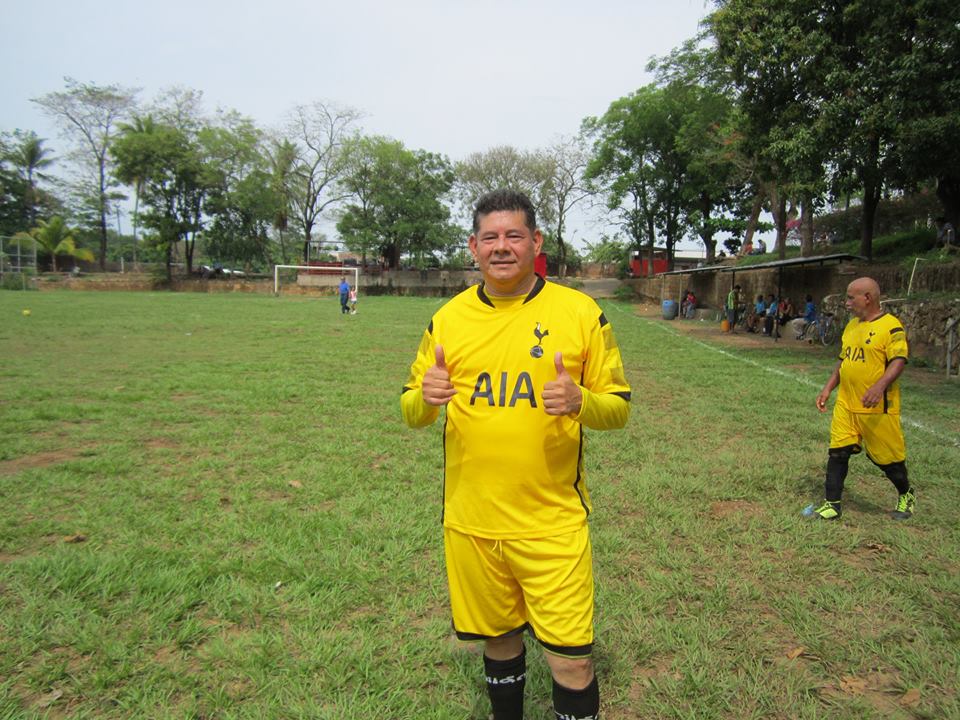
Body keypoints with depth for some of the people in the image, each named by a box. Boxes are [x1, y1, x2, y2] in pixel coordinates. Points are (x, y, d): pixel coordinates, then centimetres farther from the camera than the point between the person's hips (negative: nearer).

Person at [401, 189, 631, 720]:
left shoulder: (580, 312, -4)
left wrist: (579, 401, -23)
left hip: (553, 522, -2)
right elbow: (410, 411, 8)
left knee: (571, 658, 2)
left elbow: (618, 407, 0)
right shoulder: (448, 318, 2)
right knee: (497, 637, 20)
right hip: (469, 521, 3)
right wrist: (426, 398, -17)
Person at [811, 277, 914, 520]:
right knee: (837, 453, 3)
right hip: (845, 405, 7)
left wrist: (879, 386, -34)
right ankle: (832, 505, 11)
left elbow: (898, 361, -19)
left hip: (878, 408, -6)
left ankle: (906, 496, 36)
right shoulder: (851, 326, 12)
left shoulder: (891, 326, -12)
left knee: (887, 456, 8)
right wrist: (828, 388, 13)